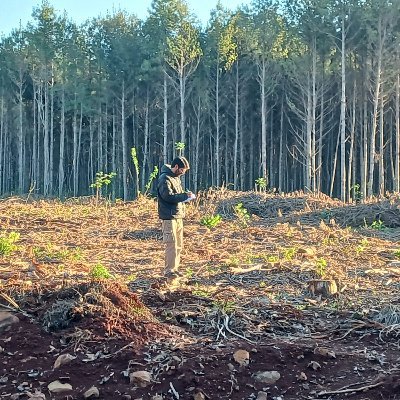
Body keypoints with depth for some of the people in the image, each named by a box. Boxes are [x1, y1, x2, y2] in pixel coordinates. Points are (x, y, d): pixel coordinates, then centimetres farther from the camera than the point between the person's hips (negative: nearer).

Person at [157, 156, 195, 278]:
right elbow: (168, 196, -21)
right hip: (169, 216, -9)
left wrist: (185, 195, 6)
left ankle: (174, 268, 21)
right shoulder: (165, 178, -12)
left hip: (178, 215, 10)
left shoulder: (176, 177, 17)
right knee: (171, 244, -9)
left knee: (179, 245, 12)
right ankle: (169, 271, -2)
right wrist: (185, 196, -16)